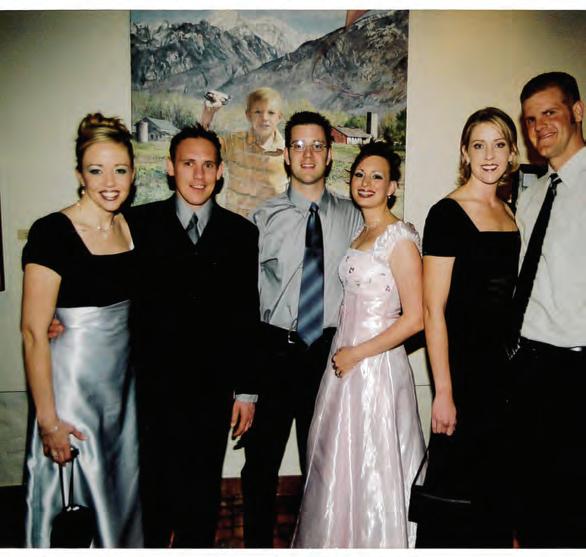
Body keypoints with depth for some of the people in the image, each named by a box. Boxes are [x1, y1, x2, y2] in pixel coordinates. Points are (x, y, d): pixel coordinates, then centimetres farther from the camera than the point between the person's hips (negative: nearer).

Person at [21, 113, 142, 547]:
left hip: (125, 380, 6)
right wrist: (48, 420, -17)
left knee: (123, 492, 21)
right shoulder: (52, 232, -17)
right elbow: (34, 333, -17)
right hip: (72, 381, -6)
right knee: (75, 499, 9)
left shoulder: (132, 227, 2)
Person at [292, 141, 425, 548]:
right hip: (345, 359, 8)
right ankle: (341, 540, 36)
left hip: (375, 365, -8)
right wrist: (343, 353, 7)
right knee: (338, 465, 18)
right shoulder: (359, 235, 11)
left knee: (372, 469, 6)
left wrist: (357, 353, -14)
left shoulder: (400, 237, -13)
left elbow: (415, 318, -17)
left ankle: (376, 541, 26)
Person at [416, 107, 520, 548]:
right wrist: (442, 392, -18)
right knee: (454, 482, 5)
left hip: (503, 364, 7)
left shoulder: (509, 215, 10)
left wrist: (517, 369, 10)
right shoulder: (448, 213, -11)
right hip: (463, 364, -7)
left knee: (495, 483, 18)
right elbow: (433, 309, -15)